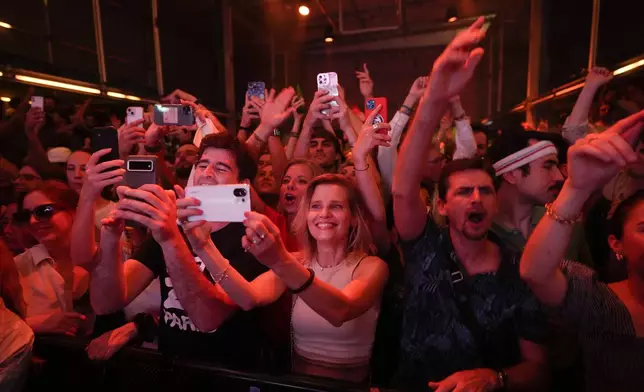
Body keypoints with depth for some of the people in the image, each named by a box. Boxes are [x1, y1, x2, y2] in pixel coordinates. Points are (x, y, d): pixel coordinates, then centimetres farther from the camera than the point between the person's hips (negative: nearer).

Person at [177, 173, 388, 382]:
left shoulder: (372, 266, -8)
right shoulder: (294, 262, 1)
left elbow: (341, 312, -28)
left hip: (350, 384, -2)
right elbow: (250, 299, -16)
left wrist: (282, 263, -41)